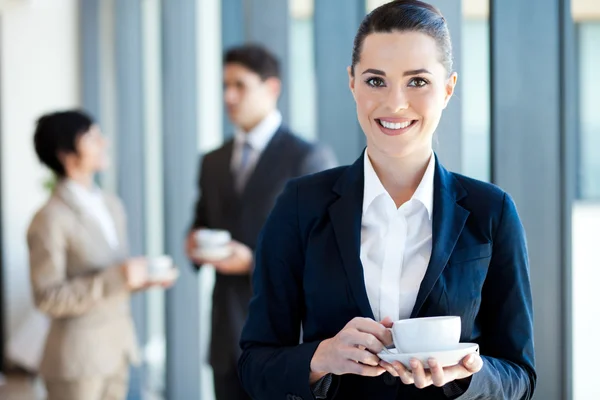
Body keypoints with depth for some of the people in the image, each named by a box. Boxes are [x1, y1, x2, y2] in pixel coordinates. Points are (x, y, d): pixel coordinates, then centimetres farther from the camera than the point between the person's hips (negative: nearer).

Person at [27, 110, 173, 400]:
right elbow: (47, 298, -17)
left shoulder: (112, 206, 10)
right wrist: (115, 280, -23)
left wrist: (143, 277, -3)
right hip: (78, 356, -7)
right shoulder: (50, 220, -15)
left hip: (117, 348, 7)